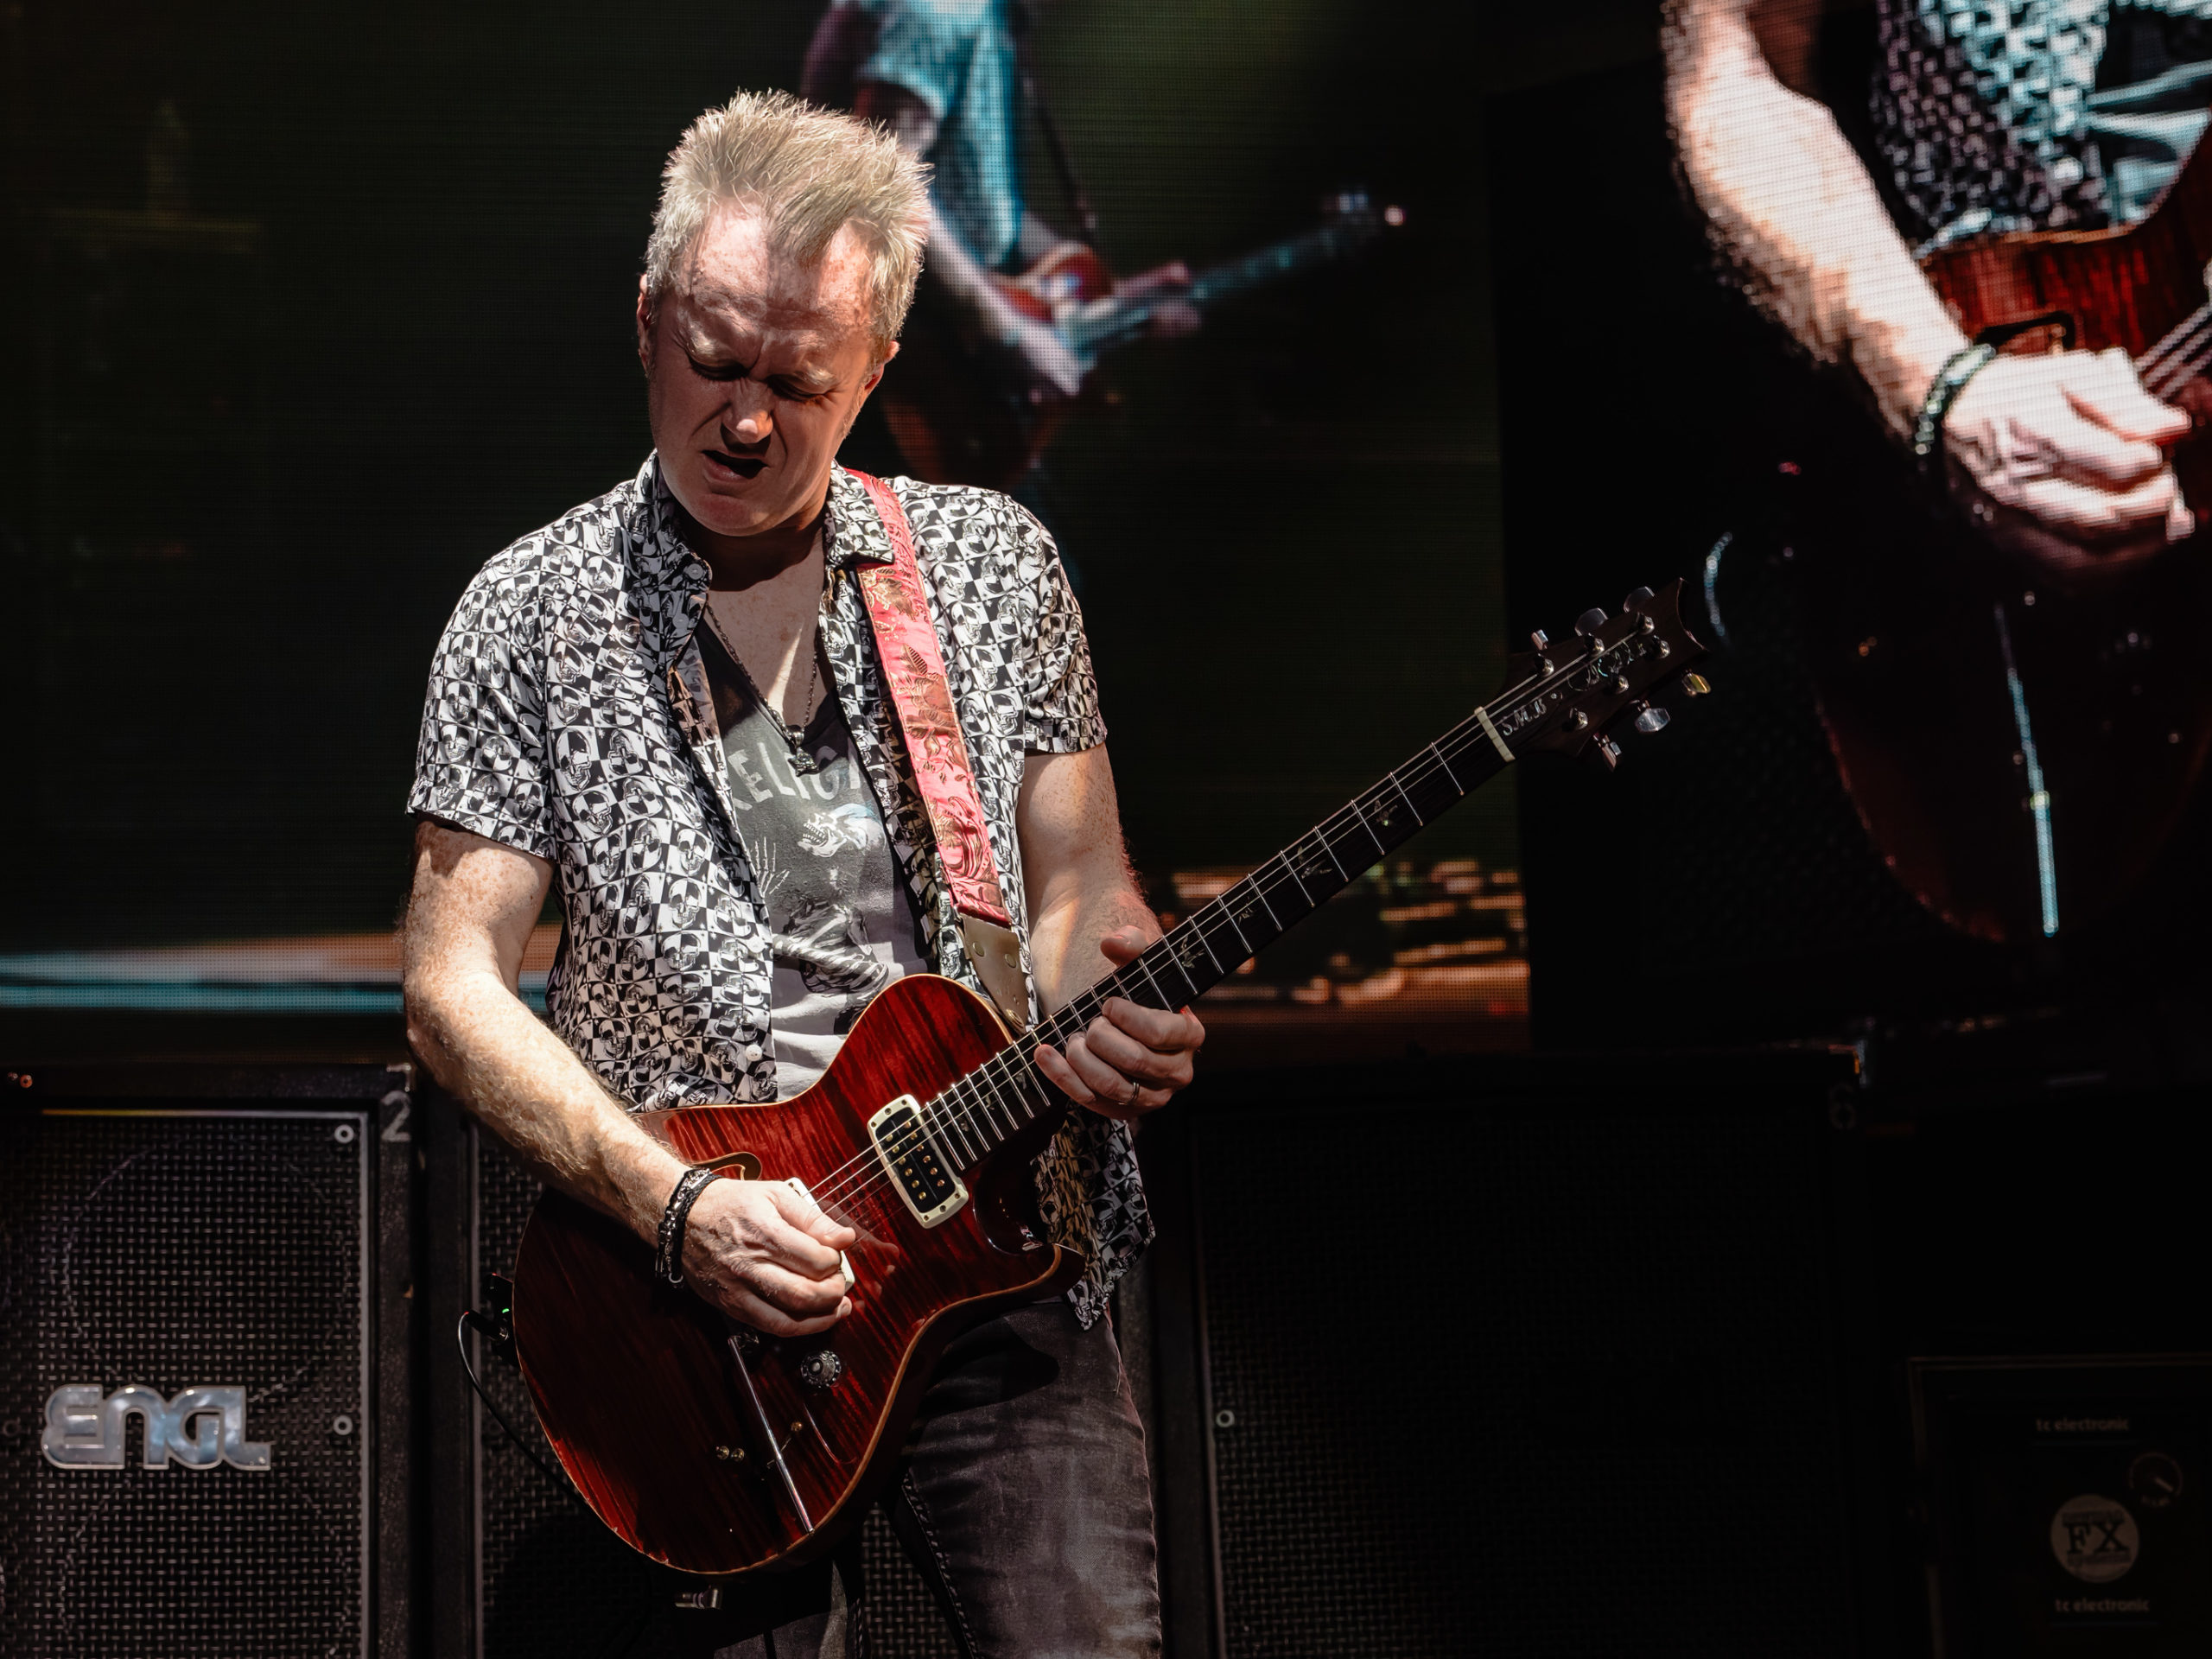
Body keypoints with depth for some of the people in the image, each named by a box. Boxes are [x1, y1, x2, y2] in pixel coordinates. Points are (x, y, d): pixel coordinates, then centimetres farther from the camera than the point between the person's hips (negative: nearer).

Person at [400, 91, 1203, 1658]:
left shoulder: (993, 562, 6)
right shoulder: (532, 615, 0)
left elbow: (1078, 880, 9)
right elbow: (454, 983, -1)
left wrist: (1102, 994, -15)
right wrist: (676, 1201, -13)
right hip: (713, 1301, -1)